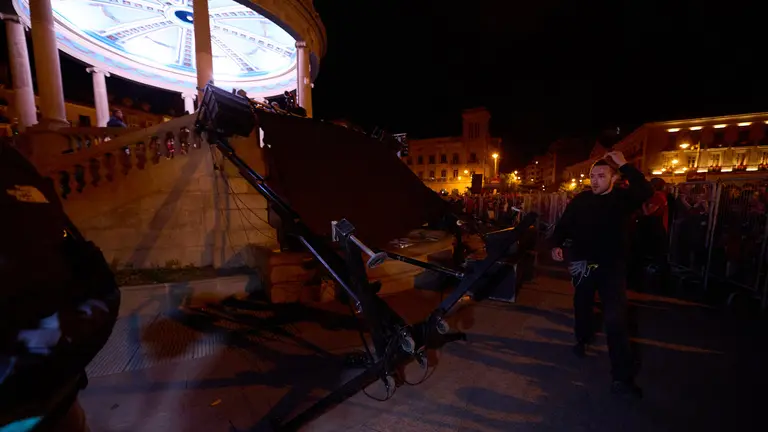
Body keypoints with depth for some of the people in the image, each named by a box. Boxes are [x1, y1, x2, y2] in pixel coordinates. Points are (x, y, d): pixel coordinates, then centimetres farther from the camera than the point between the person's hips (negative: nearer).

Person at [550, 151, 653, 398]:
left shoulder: (624, 198, -7)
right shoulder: (581, 200, -2)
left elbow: (645, 192, -29)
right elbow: (563, 225, 0)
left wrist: (624, 165, -26)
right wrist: (556, 245, -16)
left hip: (612, 267, -2)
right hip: (582, 264, 3)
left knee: (616, 320, -7)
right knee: (582, 306, 20)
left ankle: (622, 378, 2)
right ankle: (582, 339, 48)